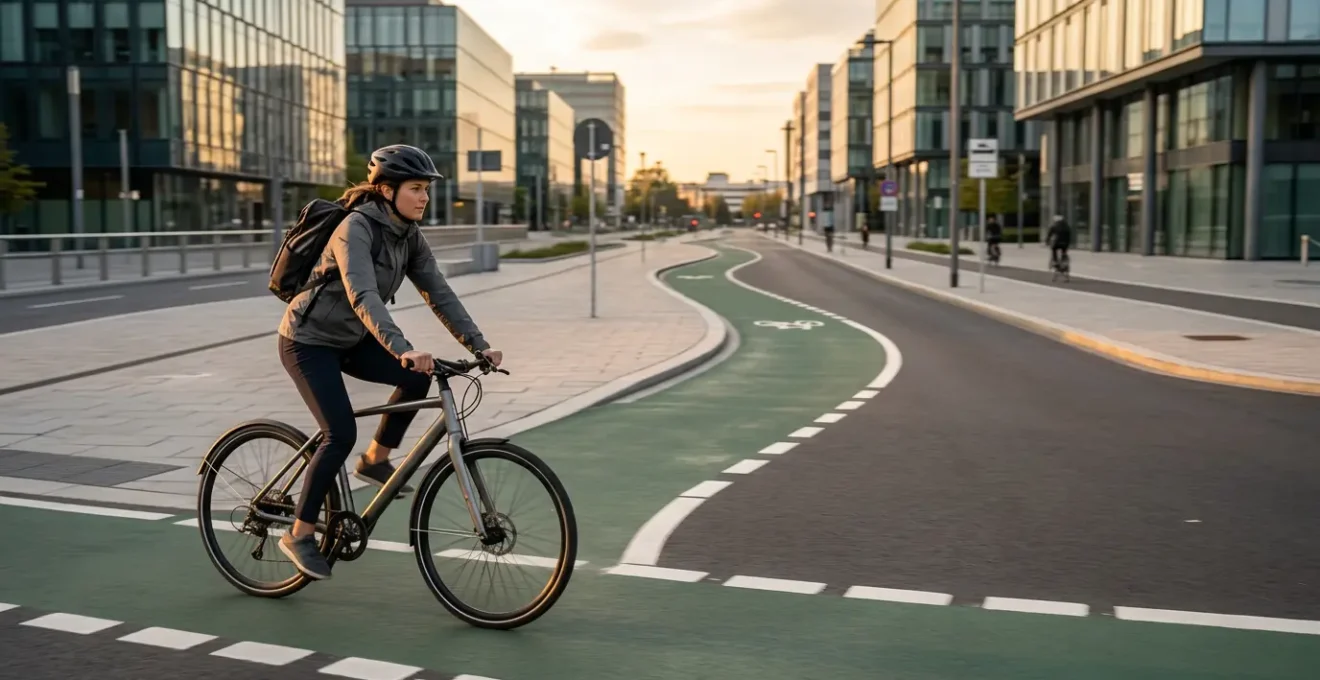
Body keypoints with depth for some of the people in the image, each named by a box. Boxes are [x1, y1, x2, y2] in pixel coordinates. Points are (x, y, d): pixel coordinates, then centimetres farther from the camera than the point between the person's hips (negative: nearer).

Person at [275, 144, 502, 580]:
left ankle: (376, 460, 8)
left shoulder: (408, 236, -2)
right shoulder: (356, 228, -25)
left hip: (350, 339, 8)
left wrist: (479, 345, -15)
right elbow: (363, 296, -40)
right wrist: (402, 349, -52)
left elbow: (438, 294, -4)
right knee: (341, 434, -16)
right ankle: (300, 534, -1)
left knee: (418, 377, -11)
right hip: (309, 339, -7)